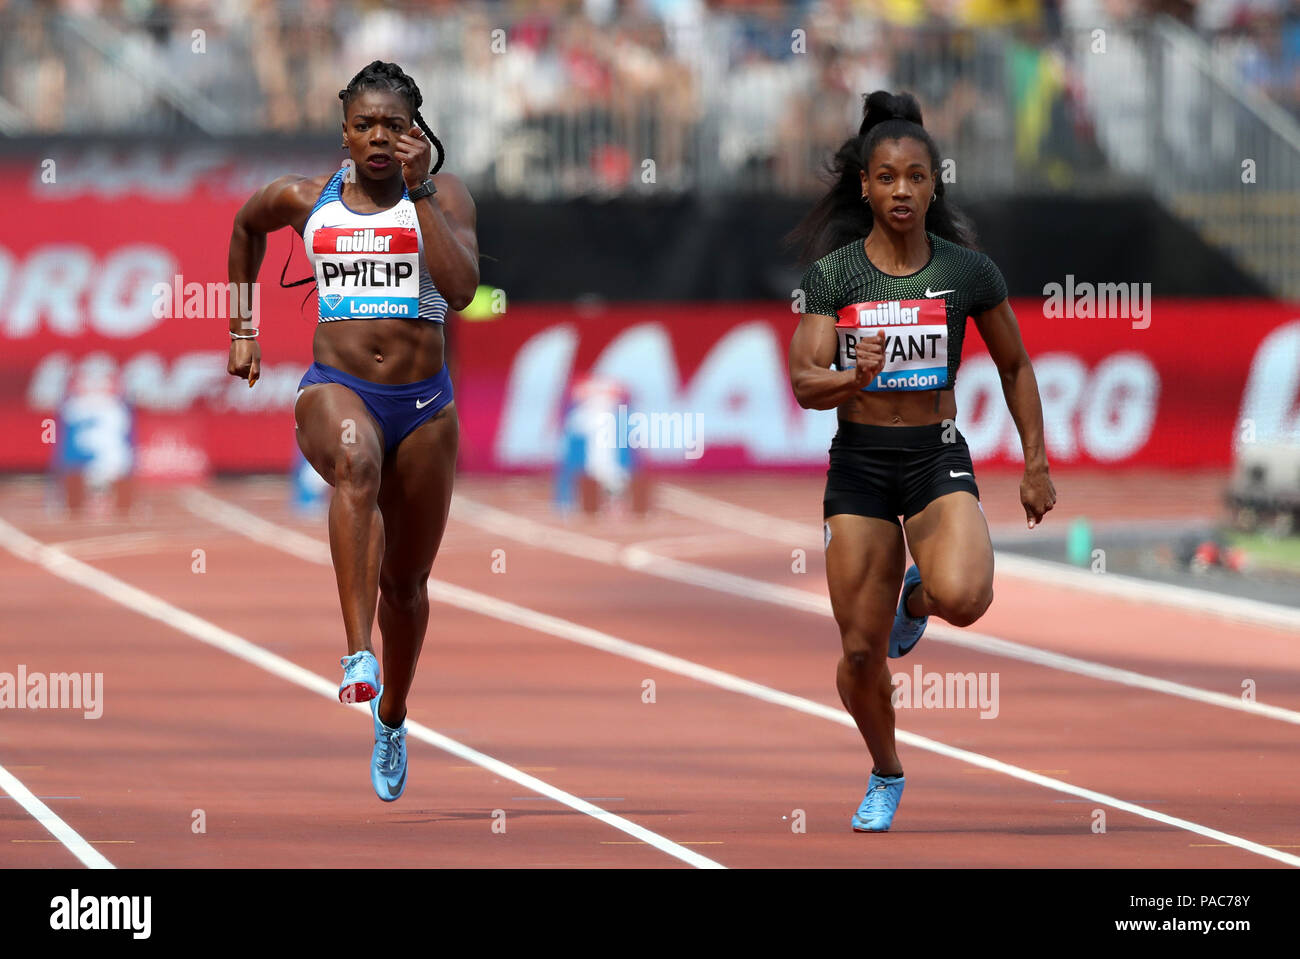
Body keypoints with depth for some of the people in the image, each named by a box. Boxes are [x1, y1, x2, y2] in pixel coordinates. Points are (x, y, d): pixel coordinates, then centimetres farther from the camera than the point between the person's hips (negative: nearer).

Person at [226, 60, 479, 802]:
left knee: (406, 581, 12)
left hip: (424, 404, 1)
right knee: (355, 462, -39)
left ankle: (392, 717, 40)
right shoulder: (306, 199, 6)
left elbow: (462, 288, -17)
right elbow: (247, 226, 29)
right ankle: (358, 654, -49)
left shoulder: (442, 195, 0)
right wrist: (242, 330, 28)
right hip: (337, 389, -1)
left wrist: (418, 190, -16)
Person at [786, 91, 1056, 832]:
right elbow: (804, 383, -11)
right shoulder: (833, 274, -4)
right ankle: (886, 777, 31)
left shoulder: (968, 271, -3)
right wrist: (854, 381, -32)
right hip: (859, 463, 1)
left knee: (963, 599, -29)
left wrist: (1037, 465, 7)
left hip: (938, 459, -1)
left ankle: (919, 595, 10)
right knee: (861, 653, 2)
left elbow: (1016, 367, 10)